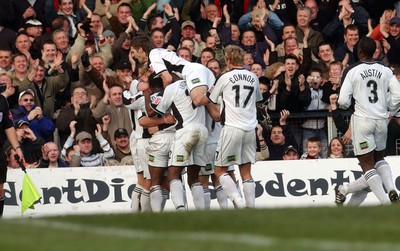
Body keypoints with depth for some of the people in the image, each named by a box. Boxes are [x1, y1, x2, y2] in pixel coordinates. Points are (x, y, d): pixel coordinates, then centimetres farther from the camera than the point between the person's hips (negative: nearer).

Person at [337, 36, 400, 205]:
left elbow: (343, 101, -10)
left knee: (367, 164, 2)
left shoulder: (352, 71, -7)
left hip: (362, 120, -4)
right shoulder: (385, 71, 2)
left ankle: (385, 201, -8)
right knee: (379, 157, 24)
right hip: (381, 120, 4)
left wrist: (343, 104, 14)